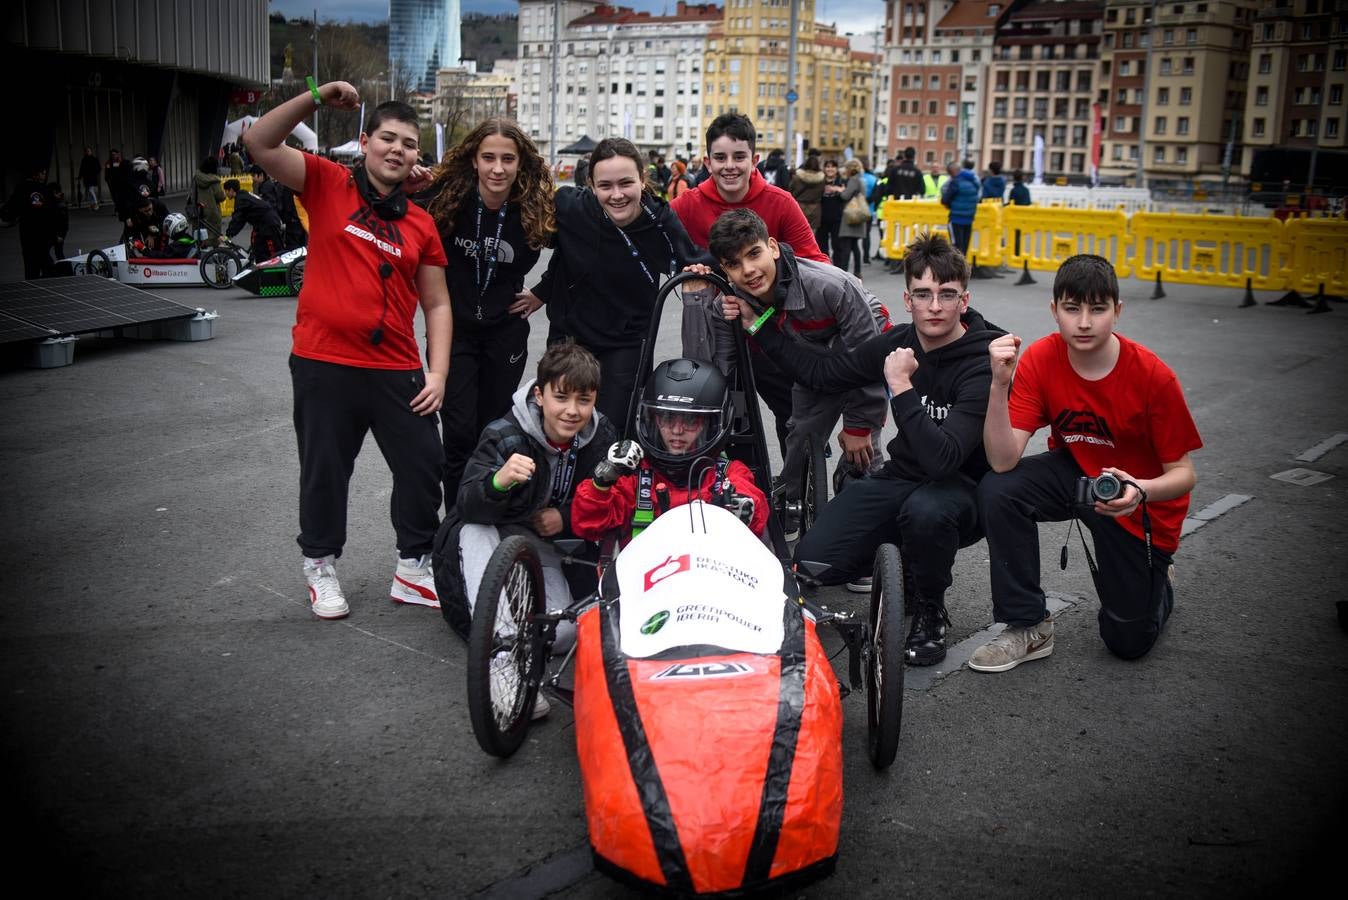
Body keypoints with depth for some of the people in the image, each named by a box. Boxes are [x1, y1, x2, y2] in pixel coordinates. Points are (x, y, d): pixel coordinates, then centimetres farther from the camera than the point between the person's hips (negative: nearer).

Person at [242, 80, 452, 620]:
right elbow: (260, 144, -10)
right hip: (324, 365, -3)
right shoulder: (328, 185, 1)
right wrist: (316, 98, -19)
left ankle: (414, 568, 23)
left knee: (422, 468, 6)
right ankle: (321, 567, 29)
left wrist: (438, 372, -2)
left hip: (397, 371, 3)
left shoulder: (420, 224, 7)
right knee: (325, 471, 9)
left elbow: (436, 303, 8)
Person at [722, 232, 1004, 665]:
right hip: (901, 476, 5)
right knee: (813, 562, -13)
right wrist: (758, 327, 9)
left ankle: (929, 611, -10)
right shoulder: (897, 343, -3)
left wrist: (900, 386, -30)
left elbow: (942, 458, -34)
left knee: (926, 511, -41)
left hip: (961, 488, -5)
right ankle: (893, 557, 18)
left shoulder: (983, 364, -22)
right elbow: (824, 372, 12)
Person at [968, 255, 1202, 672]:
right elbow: (1003, 461, -27)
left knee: (1128, 642, 0)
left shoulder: (1153, 376, -25)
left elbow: (1183, 474, -17)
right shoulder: (1040, 360, -19)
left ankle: (1156, 579, 37)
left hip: (1141, 501, -2)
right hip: (1073, 473, 2)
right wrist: (1000, 384, -40)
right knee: (997, 492, -30)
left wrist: (1141, 491, -40)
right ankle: (1029, 627, -12)